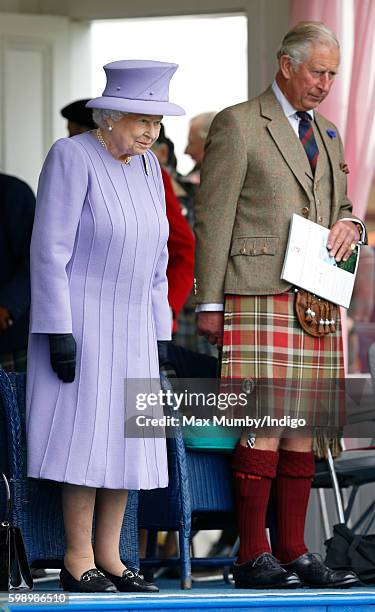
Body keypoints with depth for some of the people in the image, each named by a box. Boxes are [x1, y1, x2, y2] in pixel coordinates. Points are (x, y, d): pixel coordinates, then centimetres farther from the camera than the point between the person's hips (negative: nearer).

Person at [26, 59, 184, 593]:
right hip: (80, 322, -7)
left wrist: (158, 333, 12)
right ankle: (78, 562, -4)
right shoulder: (72, 157, -13)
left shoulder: (146, 166, 9)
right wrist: (60, 332, -20)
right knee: (87, 434, -9)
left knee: (126, 438, 5)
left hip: (130, 327, 7)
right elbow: (51, 248, -16)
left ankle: (108, 557, 11)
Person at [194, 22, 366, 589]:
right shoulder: (237, 125, -1)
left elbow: (339, 208, 29)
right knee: (264, 424, -10)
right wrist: (209, 304, -8)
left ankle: (293, 551, 7)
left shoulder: (325, 134, 21)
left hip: (316, 302, 7)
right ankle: (252, 557, -7)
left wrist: (349, 226, 3)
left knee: (302, 426, 4)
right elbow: (212, 217, -4)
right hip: (259, 297, -7)